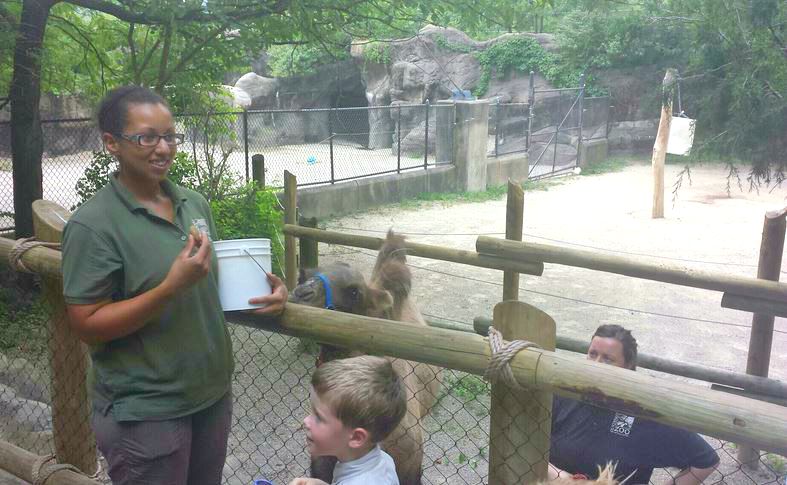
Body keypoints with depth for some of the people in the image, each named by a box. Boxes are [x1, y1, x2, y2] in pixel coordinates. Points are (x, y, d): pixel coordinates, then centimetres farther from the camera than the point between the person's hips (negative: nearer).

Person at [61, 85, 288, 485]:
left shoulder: (195, 203, 3)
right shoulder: (92, 225, -16)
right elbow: (87, 326, -17)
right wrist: (172, 287, -28)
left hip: (214, 392, 6)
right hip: (145, 413, -6)